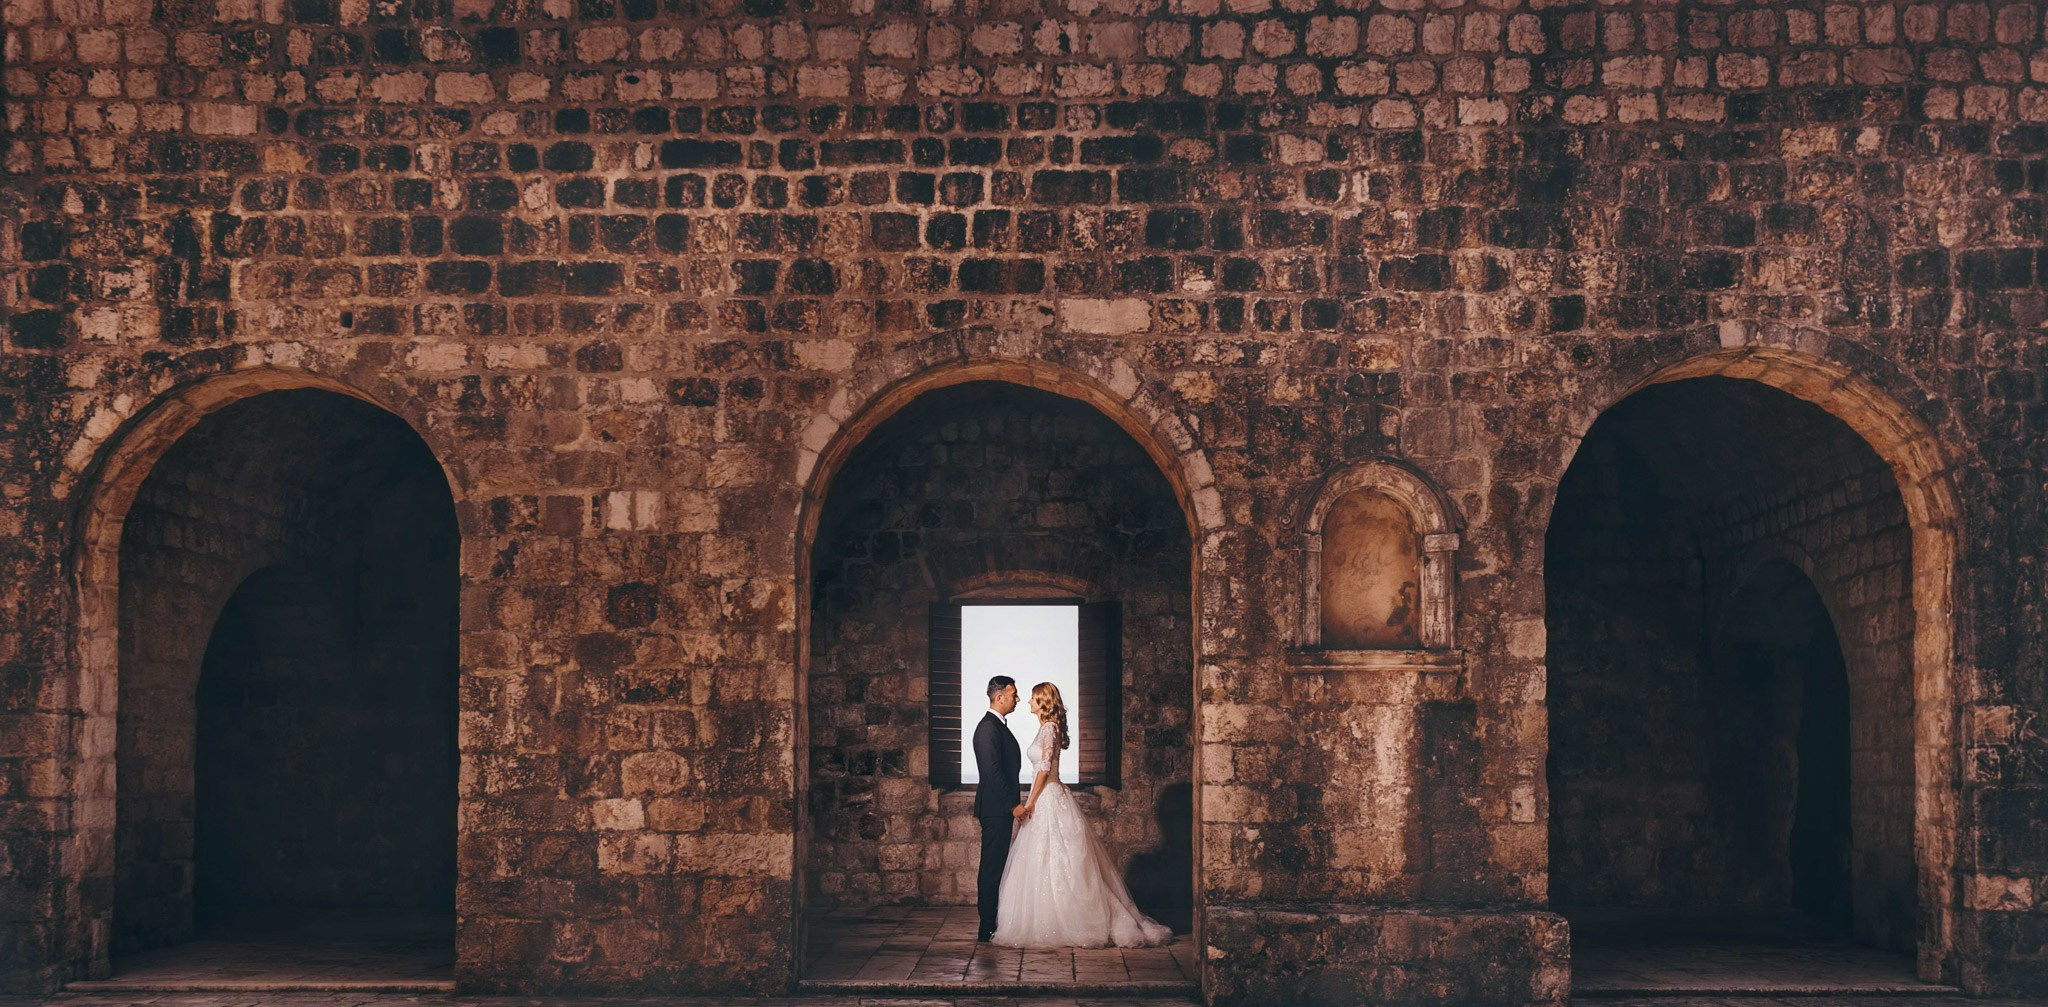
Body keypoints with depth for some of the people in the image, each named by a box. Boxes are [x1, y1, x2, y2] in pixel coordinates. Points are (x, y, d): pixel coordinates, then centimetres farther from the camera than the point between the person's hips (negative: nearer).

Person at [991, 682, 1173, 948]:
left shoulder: (1048, 728, -13)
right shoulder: (1049, 727, 15)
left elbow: (1045, 769, -18)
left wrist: (1030, 804, -17)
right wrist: (1031, 802, 21)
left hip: (1048, 799, -10)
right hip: (1046, 800, 10)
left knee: (1049, 865, -7)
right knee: (1050, 865, 10)